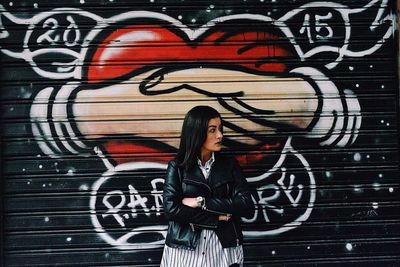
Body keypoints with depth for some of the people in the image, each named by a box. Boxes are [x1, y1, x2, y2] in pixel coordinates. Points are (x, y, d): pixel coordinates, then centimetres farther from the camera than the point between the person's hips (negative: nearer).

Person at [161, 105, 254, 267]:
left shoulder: (229, 165, 2)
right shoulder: (177, 167, -2)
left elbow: (247, 206, -9)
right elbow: (171, 209, -13)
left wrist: (201, 202, -14)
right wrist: (217, 217, -14)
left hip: (224, 248, 1)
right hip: (184, 249, -1)